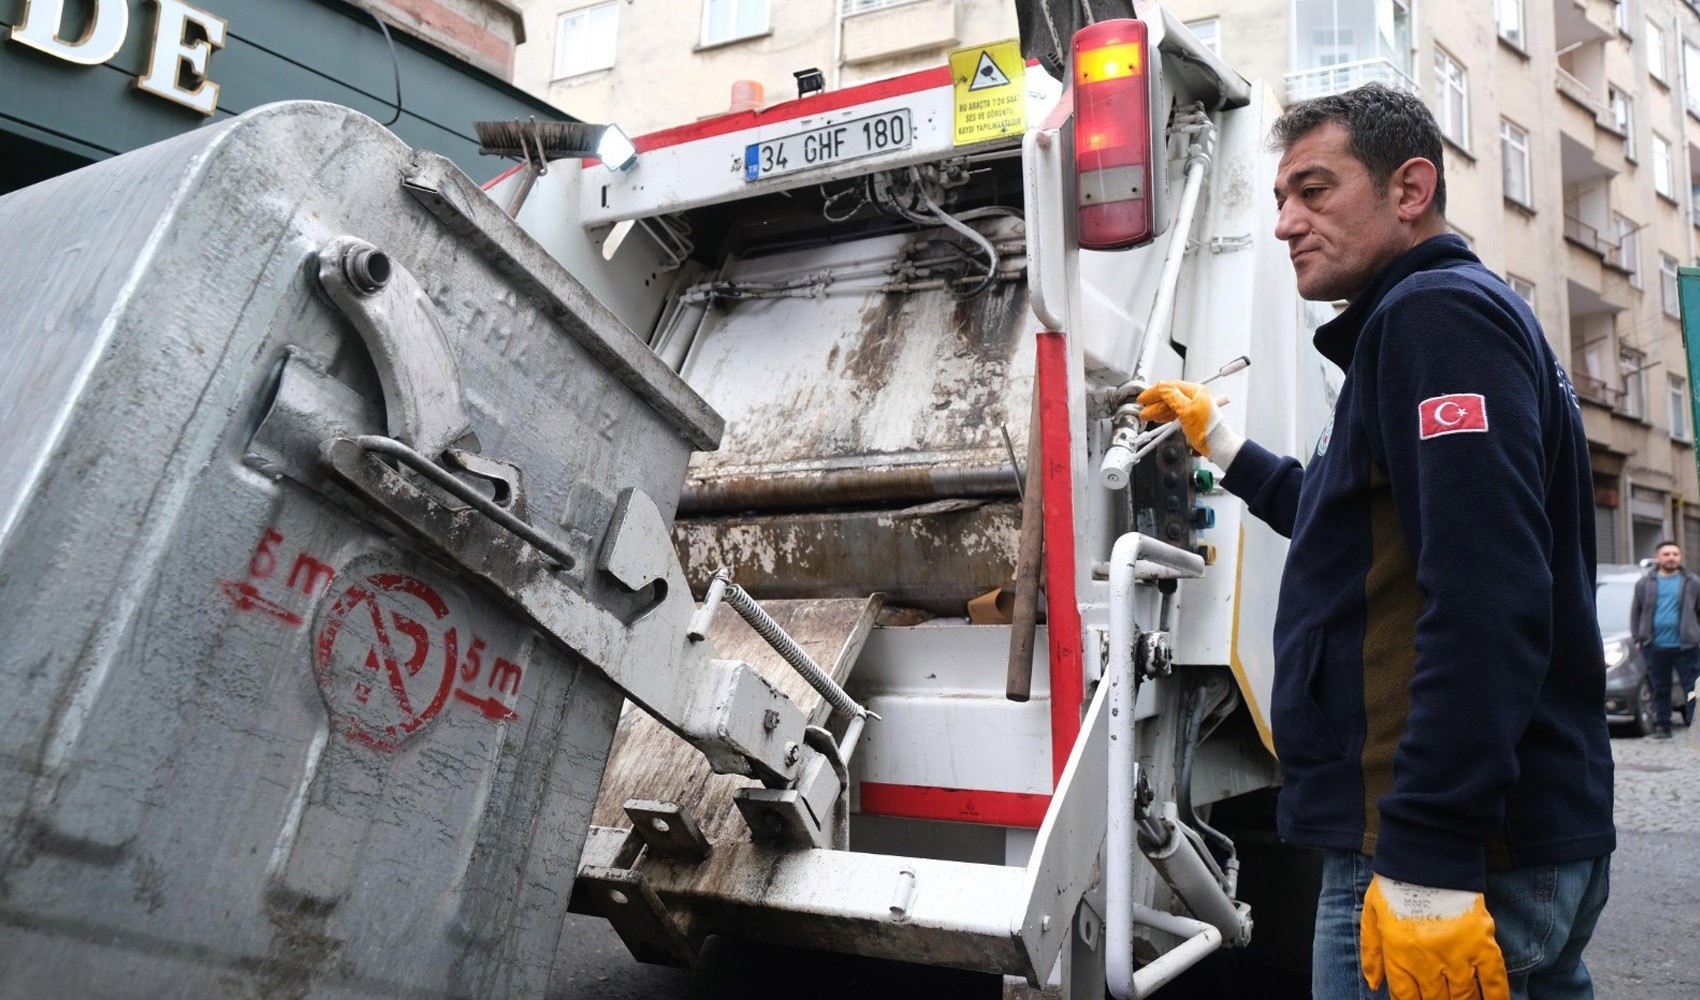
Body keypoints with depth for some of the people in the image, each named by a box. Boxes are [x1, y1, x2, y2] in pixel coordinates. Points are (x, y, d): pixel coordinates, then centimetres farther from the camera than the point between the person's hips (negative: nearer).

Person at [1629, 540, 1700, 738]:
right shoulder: (1645, 583, 8)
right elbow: (1636, 611, 12)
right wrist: (1638, 638, 7)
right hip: (1655, 647, 1)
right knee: (1660, 688, 8)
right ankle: (1661, 725, 15)